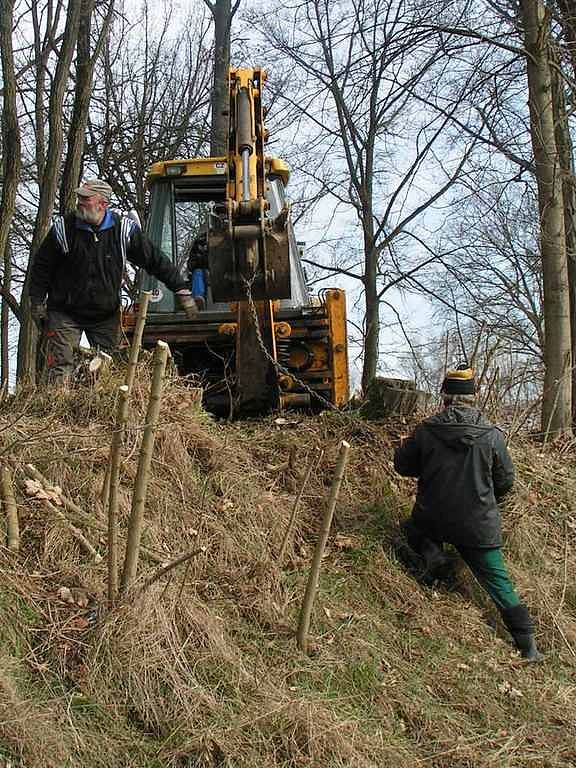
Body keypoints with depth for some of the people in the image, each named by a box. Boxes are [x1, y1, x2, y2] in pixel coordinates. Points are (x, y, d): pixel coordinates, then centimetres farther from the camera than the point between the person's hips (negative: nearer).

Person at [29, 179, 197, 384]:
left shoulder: (124, 230, -7)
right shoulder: (63, 227, -7)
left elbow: (156, 260, -2)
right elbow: (41, 266, 3)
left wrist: (182, 292, -3)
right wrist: (37, 303, 0)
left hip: (106, 317, 2)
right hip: (65, 313, -1)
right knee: (61, 367, -9)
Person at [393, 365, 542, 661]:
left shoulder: (425, 430, -9)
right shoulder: (492, 435, -8)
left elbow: (402, 465, 4)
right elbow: (506, 481, 3)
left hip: (432, 518, 0)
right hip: (479, 526, 0)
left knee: (414, 529, 34)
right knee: (497, 580, 13)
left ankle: (432, 552, 3)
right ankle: (527, 644, 10)